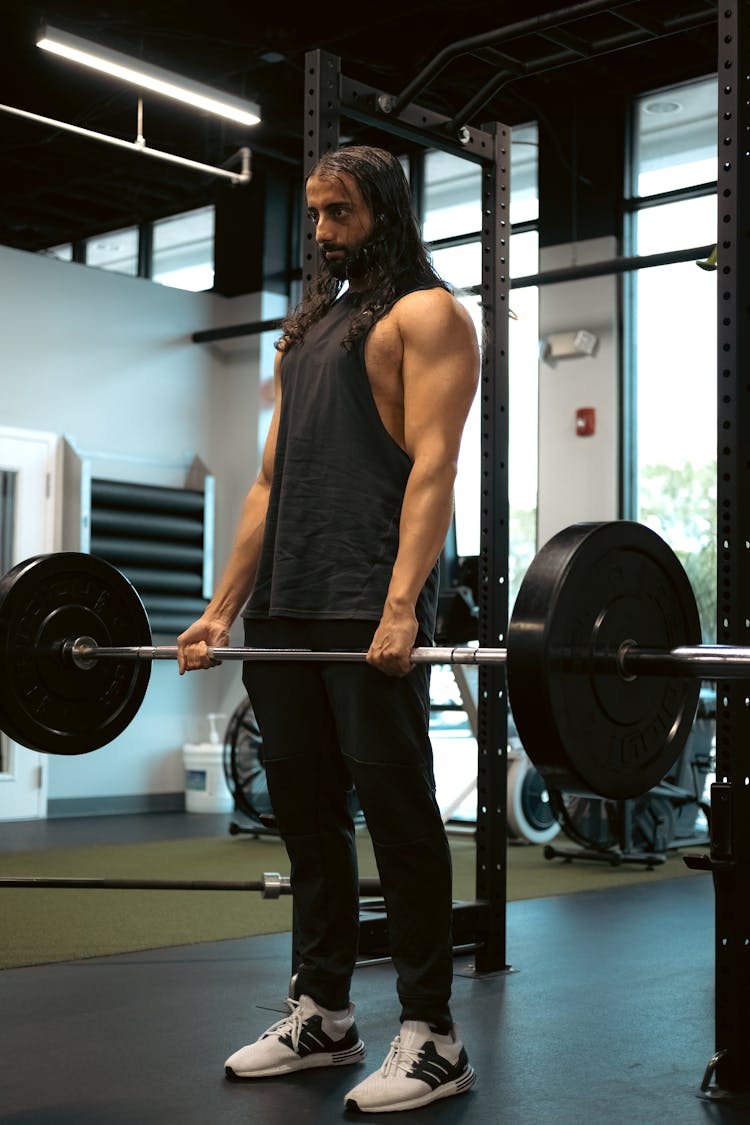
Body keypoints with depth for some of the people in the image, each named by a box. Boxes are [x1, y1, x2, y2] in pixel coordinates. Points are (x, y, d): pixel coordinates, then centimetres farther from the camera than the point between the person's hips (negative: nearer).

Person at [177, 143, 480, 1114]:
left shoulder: (426, 315, 1)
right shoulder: (305, 333, 24)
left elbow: (431, 468, -12)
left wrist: (401, 607, -24)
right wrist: (222, 609, 13)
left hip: (369, 609, -8)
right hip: (286, 611, 8)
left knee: (397, 813, -4)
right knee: (307, 813, 10)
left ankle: (430, 1036, 5)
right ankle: (321, 1013, 21)